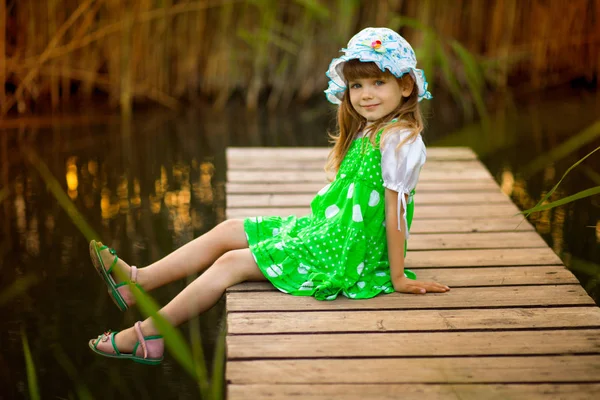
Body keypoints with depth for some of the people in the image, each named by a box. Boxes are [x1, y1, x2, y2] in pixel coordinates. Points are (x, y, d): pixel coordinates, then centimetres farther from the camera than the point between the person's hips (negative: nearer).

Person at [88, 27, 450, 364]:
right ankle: (136, 281, 11)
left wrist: (397, 277, -15)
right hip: (326, 229, 9)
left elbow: (395, 211, -18)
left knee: (232, 262, -10)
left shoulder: (399, 139, -18)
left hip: (346, 253, -9)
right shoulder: (366, 133, 11)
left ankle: (147, 336, -4)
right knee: (228, 231, 7)